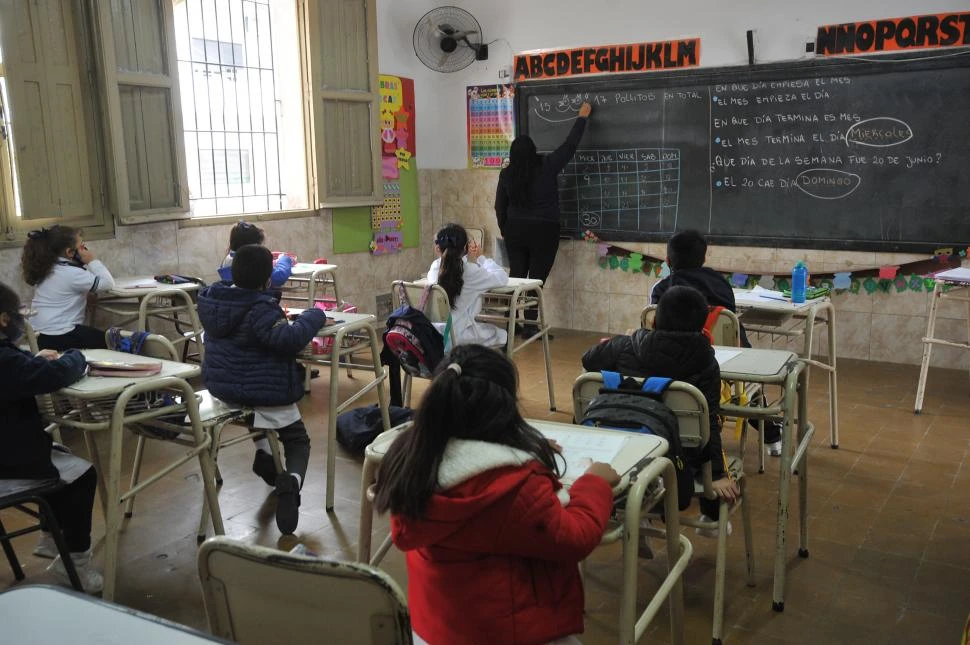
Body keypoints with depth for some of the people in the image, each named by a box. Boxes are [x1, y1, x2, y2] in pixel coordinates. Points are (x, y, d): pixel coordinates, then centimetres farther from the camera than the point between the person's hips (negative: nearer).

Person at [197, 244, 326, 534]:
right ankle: (292, 480, -21)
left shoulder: (211, 298, 0)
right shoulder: (260, 309, -25)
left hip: (220, 384, 7)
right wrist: (315, 315, -20)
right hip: (264, 388, -7)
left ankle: (263, 454, 27)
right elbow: (289, 340, -36)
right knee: (298, 441, 11)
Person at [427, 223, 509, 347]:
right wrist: (481, 258, 9)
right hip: (458, 334, -6)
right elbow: (503, 278, -2)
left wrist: (470, 260, 15)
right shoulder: (470, 271, -15)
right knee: (502, 334, 21)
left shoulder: (435, 267, 0)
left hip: (434, 331, 6)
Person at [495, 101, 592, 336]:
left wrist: (505, 231, 19)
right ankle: (529, 326, 3)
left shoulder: (506, 174, -3)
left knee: (516, 277, 10)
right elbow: (570, 145, -3)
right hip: (543, 231, -3)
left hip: (515, 231, 4)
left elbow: (499, 206, 5)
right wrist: (582, 117, 9)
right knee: (536, 279, 1)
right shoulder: (546, 167, -12)